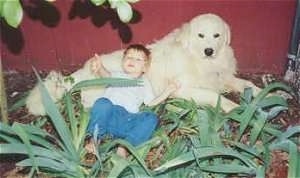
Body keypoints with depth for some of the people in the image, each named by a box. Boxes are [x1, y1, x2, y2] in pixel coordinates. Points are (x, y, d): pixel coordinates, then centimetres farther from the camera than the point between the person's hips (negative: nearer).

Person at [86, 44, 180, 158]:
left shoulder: (144, 83, 32)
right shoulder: (118, 76, 26)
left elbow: (151, 102, 23)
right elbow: (107, 75, 2)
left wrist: (167, 91, 12)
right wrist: (100, 68, -23)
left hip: (128, 118, 1)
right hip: (108, 114, -1)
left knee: (151, 118, -25)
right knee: (102, 103, -34)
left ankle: (124, 146, -33)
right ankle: (95, 138, -23)